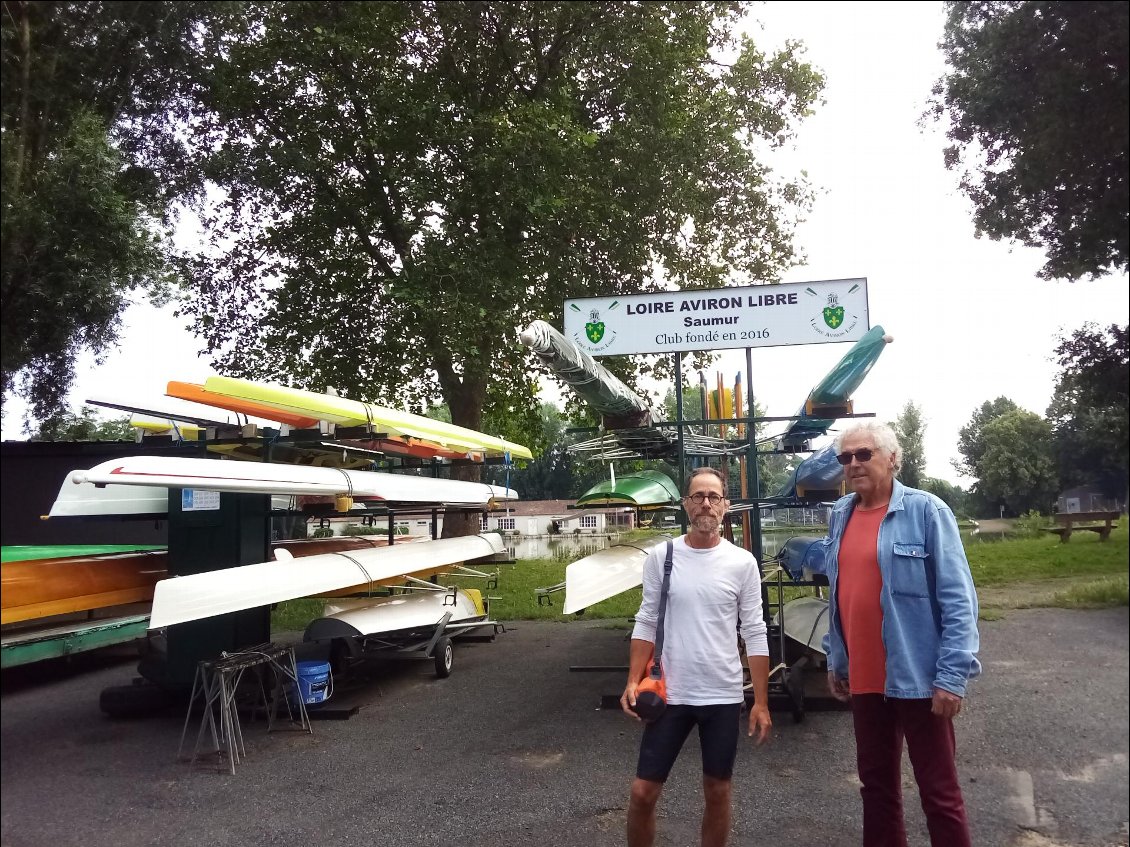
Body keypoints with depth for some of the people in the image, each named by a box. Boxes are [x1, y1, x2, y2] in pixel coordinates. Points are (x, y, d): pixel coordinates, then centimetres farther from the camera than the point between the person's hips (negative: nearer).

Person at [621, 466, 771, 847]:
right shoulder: (660, 557, -2)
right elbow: (646, 624, 3)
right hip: (670, 694, 0)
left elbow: (755, 635, -1)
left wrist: (761, 702, -3)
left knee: (717, 792, 13)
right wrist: (633, 681, -5)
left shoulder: (742, 562, -4)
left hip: (724, 697, 0)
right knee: (643, 791, 4)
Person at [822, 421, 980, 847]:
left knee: (938, 789, 6)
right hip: (863, 678, 6)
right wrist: (835, 660, 14)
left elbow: (958, 599, -13)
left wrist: (952, 675, -18)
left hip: (917, 676, -6)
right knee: (875, 782, 18)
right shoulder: (840, 515, 7)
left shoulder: (925, 510, -11)